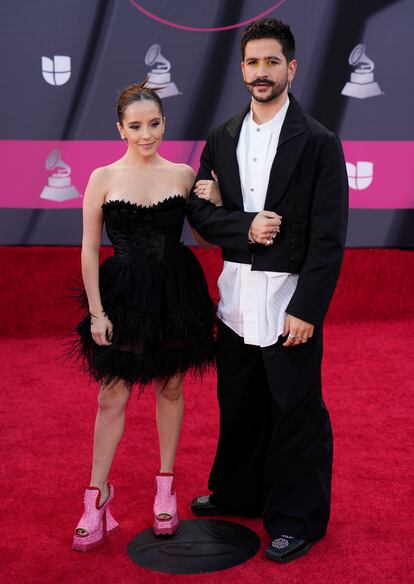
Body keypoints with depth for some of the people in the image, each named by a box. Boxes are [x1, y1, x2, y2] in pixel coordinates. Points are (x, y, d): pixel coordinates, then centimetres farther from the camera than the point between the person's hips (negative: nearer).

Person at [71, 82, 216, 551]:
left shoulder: (184, 174, 0)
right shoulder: (103, 178, -4)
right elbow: (89, 249, -2)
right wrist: (96, 312, -6)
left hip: (176, 294, 2)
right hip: (123, 295, -1)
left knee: (170, 389, 12)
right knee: (112, 395, 3)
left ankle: (166, 486, 28)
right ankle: (97, 496, 17)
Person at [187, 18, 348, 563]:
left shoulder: (319, 142, -8)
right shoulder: (222, 139, 8)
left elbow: (329, 237, -11)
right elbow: (199, 211, 5)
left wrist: (306, 310, -16)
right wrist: (246, 226, -14)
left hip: (289, 297, -5)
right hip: (236, 294, 5)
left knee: (296, 412, 5)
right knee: (239, 402, 19)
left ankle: (299, 519, 22)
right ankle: (239, 492, 39)